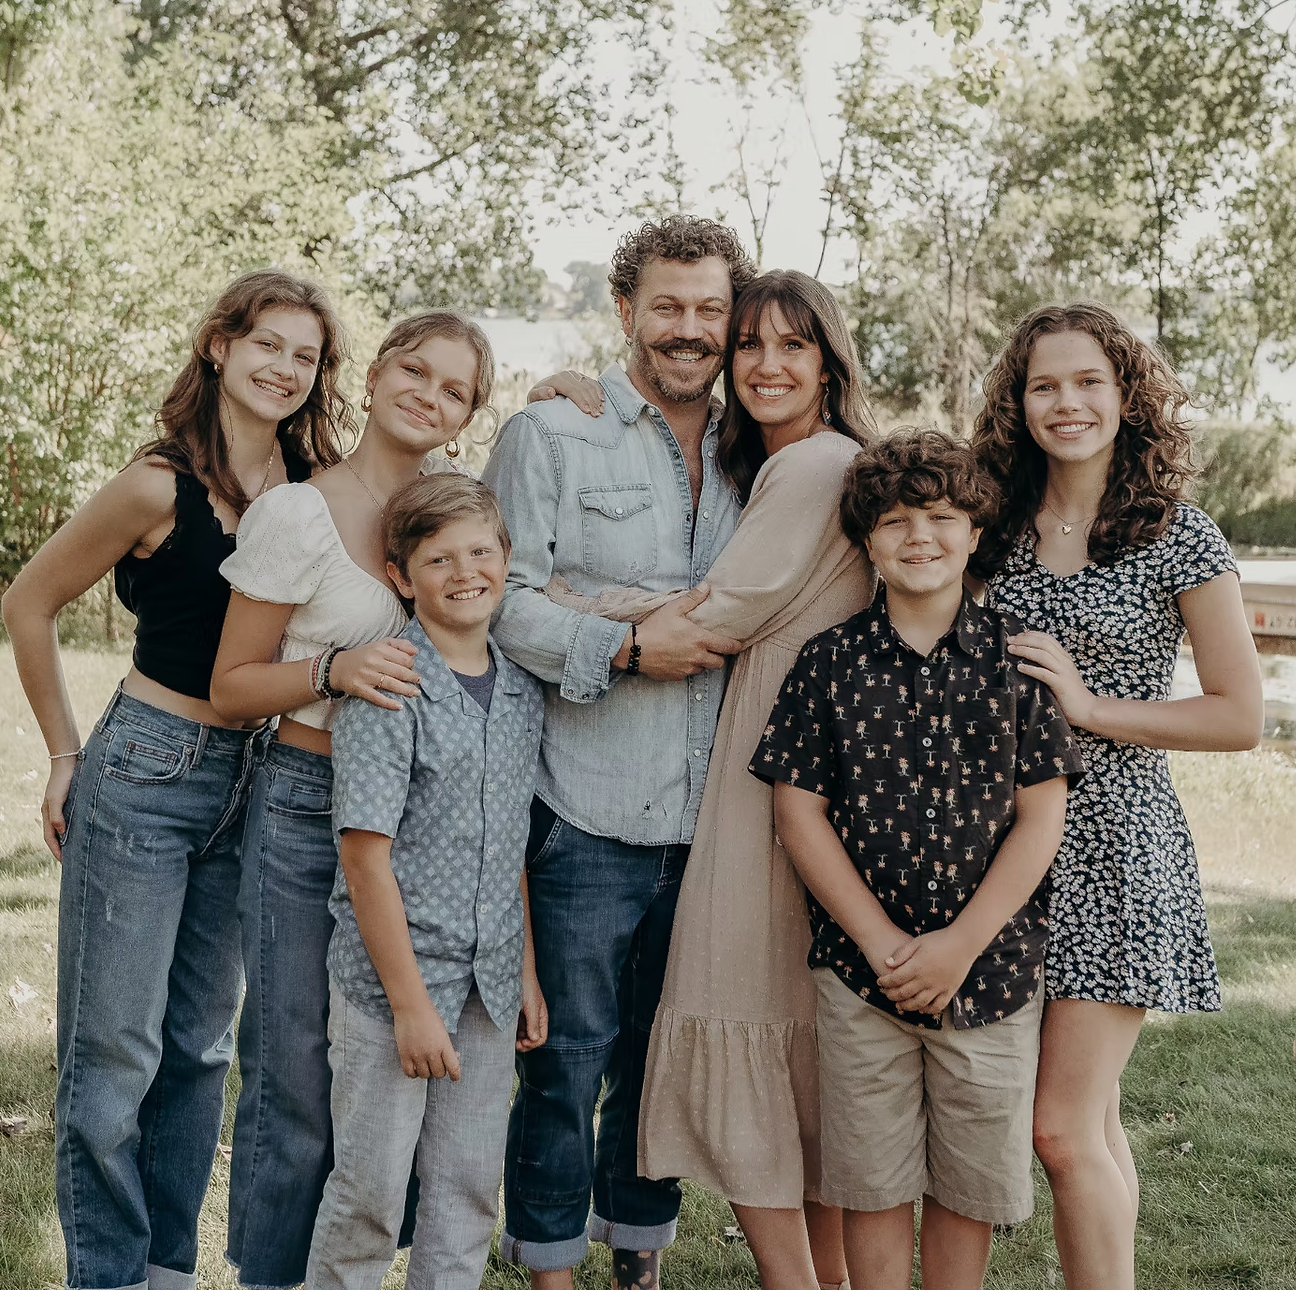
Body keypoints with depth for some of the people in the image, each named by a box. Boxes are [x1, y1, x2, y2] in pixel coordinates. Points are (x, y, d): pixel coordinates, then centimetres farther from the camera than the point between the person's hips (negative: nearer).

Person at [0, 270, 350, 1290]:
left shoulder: (313, 491, 2)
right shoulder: (162, 486, -13)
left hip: (250, 783, 6)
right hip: (148, 775, -5)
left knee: (201, 1046, 14)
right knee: (115, 1050, 0)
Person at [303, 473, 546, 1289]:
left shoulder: (523, 693, 7)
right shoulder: (388, 689, -13)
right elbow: (366, 855, -16)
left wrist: (526, 971, 13)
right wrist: (410, 1002, -17)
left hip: (489, 982, 6)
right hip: (391, 974, -6)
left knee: (471, 1189, 12)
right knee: (370, 1191, 2)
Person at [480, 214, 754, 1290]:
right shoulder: (551, 437, 1)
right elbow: (502, 601, -9)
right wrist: (629, 649, -17)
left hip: (707, 824, 4)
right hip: (588, 817, -4)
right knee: (569, 1060, 4)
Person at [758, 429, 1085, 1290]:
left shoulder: (1015, 659, 0)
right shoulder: (831, 661, -1)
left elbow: (1041, 816, -2)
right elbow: (800, 811, -2)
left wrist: (960, 945, -11)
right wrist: (883, 944, -9)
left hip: (993, 969, 0)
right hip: (860, 969, 0)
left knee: (971, 1184, 11)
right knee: (873, 1184, 8)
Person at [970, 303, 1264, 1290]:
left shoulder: (1180, 539, -4)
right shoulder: (997, 526, 8)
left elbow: (1242, 716, -6)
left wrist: (1093, 707, -12)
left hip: (1112, 846, -4)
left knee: (1065, 1128, -9)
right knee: (1093, 1124, 12)